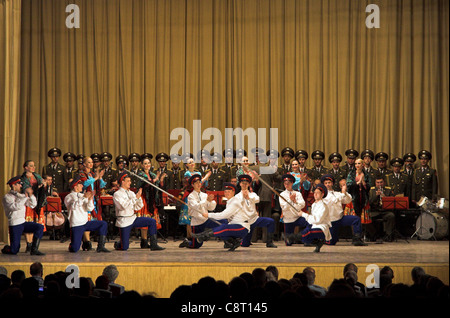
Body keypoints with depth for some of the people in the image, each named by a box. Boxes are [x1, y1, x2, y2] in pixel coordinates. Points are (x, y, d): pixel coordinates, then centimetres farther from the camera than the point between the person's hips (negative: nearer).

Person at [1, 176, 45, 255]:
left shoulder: (21, 196, 13)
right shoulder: (7, 197, -7)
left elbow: (33, 205, 11)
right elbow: (15, 206, -24)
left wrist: (31, 195, -5)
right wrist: (25, 196, -22)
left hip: (23, 222, 6)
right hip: (14, 224, -6)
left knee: (40, 227, -16)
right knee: (14, 251, -8)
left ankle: (34, 249, -12)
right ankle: (5, 249, 27)